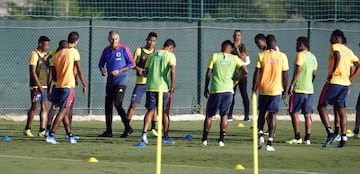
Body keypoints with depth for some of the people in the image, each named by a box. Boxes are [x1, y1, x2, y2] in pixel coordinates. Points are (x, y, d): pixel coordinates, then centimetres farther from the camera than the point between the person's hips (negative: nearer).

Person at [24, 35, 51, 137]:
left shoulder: (45, 55, 15)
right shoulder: (34, 54, -9)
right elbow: (33, 71, -14)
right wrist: (39, 85, -18)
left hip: (44, 86, 7)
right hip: (36, 86, -7)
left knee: (44, 107, 2)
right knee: (34, 107, -5)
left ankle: (42, 131, 2)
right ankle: (27, 129, 5)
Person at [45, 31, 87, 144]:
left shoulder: (58, 54, 10)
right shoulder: (74, 52, -7)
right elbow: (79, 70, -9)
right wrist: (84, 85, -1)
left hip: (58, 86, 6)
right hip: (69, 86, -6)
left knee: (65, 111, 16)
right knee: (63, 111, -7)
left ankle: (70, 135, 25)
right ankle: (51, 135, -15)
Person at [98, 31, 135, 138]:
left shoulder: (123, 49, -6)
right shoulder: (106, 50, 10)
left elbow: (132, 64, -6)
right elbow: (101, 63, 20)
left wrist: (119, 71, -14)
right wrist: (102, 70, -3)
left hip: (121, 80, -6)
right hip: (110, 81, 6)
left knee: (117, 104, -15)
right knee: (108, 105, 5)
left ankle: (127, 128, -7)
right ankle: (109, 131, 12)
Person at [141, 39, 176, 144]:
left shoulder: (152, 55, 12)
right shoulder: (170, 55, -2)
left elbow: (146, 70, 12)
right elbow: (173, 70, -15)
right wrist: (172, 86, -9)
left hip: (150, 87, 3)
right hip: (163, 87, -3)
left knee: (150, 111, 7)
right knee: (164, 112, 8)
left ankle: (144, 132, -12)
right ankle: (165, 137, 13)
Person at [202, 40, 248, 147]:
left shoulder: (215, 56, 1)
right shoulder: (234, 59, 4)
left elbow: (208, 73, 1)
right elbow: (245, 71, -3)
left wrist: (206, 88, 10)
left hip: (215, 90, -1)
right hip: (228, 90, 1)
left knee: (209, 115, 10)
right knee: (224, 115, 9)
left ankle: (204, 139, 13)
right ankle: (221, 140, 2)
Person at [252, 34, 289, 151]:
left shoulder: (261, 56, -4)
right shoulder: (282, 56, -2)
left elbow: (257, 73, -6)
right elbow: (285, 75, 0)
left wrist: (254, 89, 1)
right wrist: (284, 90, 10)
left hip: (263, 89, 0)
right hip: (276, 89, 0)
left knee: (262, 113, 17)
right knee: (272, 115, 2)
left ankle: (260, 134, -3)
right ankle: (270, 143, -3)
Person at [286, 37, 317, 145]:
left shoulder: (300, 55, -9)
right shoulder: (313, 57, 14)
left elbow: (298, 71, -17)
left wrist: (292, 85, -16)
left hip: (299, 89, -7)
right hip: (309, 89, 7)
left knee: (293, 112, 0)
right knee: (307, 114, 6)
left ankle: (297, 138, -5)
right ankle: (307, 138, 3)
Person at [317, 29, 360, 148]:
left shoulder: (335, 46, -4)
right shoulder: (348, 51, 17)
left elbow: (338, 56, -27)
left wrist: (332, 72, -20)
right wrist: (350, 79, 12)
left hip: (334, 81, -7)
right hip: (346, 84, 7)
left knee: (321, 106, 2)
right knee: (342, 111, 10)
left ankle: (330, 132, -12)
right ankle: (343, 138, 4)